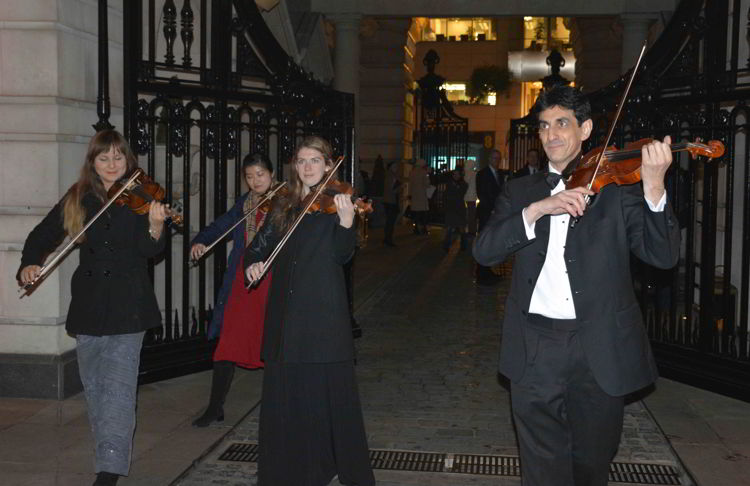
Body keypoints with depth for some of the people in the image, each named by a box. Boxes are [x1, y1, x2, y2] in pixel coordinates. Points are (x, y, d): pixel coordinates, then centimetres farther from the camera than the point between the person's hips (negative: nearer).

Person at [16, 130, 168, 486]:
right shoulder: (77, 200, 7)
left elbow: (150, 250, -13)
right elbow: (42, 236, 12)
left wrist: (155, 226, -34)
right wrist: (30, 264, -7)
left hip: (127, 304, -4)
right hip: (88, 305, 4)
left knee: (118, 384, -11)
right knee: (93, 385, 12)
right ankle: (109, 451, 27)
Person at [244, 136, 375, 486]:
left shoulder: (335, 202, -1)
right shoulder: (282, 208, 13)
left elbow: (342, 255, -14)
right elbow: (258, 247, 18)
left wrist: (346, 222, -32)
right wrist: (252, 262, -4)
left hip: (323, 312, -5)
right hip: (285, 311, 5)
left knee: (329, 394, -2)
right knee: (283, 395, 8)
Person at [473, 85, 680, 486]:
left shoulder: (616, 186, 4)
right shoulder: (520, 192, 11)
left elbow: (662, 255, -7)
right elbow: (484, 251, -4)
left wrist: (653, 188, -23)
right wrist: (537, 209, -18)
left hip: (600, 351, -1)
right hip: (535, 351, 1)